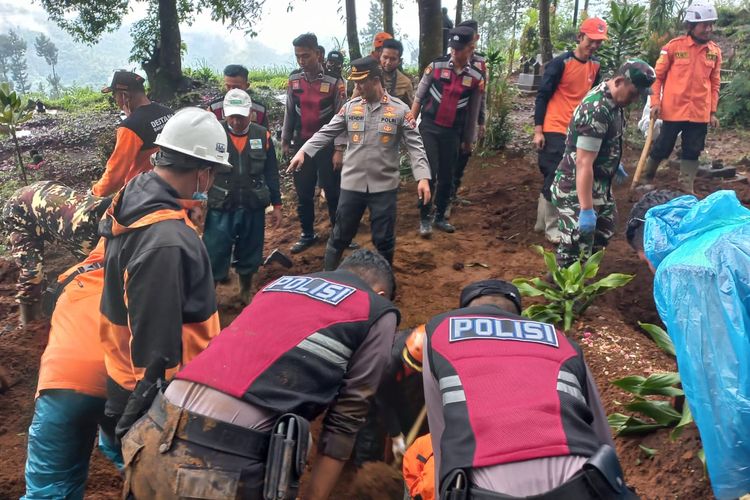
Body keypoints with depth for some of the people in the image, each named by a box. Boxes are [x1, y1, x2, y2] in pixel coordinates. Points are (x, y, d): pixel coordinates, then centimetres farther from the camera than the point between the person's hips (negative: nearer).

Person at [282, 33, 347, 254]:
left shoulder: (334, 80, -11)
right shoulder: (294, 78, 2)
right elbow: (289, 111, 10)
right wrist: (285, 140, 11)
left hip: (327, 144, -4)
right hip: (302, 143, 4)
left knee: (332, 191, 5)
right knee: (303, 193, 10)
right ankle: (307, 234, 24)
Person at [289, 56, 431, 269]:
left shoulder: (400, 110, -3)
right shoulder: (350, 107, 3)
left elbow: (415, 145, -6)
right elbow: (326, 133, 2)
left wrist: (423, 177, -18)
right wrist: (304, 151, -12)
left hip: (384, 186, -1)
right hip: (352, 183, 2)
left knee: (384, 239, 11)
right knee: (340, 235, 12)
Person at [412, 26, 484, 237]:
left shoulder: (476, 78, -1)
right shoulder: (436, 66, -6)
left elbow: (473, 111, 8)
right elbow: (419, 97, 1)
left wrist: (469, 139, 13)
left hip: (453, 132, 2)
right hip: (429, 127, -2)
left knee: (447, 176, 9)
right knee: (430, 173, -9)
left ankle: (440, 217, 26)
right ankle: (424, 219, 5)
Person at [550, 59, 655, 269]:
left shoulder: (611, 99, 2)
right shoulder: (597, 110, -28)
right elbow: (584, 164, -31)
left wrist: (615, 163, 33)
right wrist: (586, 210, -32)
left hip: (598, 185, 11)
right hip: (577, 189, -11)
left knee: (603, 232, 27)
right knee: (575, 251, -6)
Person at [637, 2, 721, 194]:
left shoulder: (715, 51, 5)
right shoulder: (674, 46, -6)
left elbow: (714, 83, 10)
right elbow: (658, 75, 0)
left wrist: (713, 111, 7)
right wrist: (655, 102, -7)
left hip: (700, 112, 3)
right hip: (673, 109, -3)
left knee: (692, 151, 7)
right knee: (663, 147, 7)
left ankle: (687, 189, 16)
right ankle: (646, 178, 28)